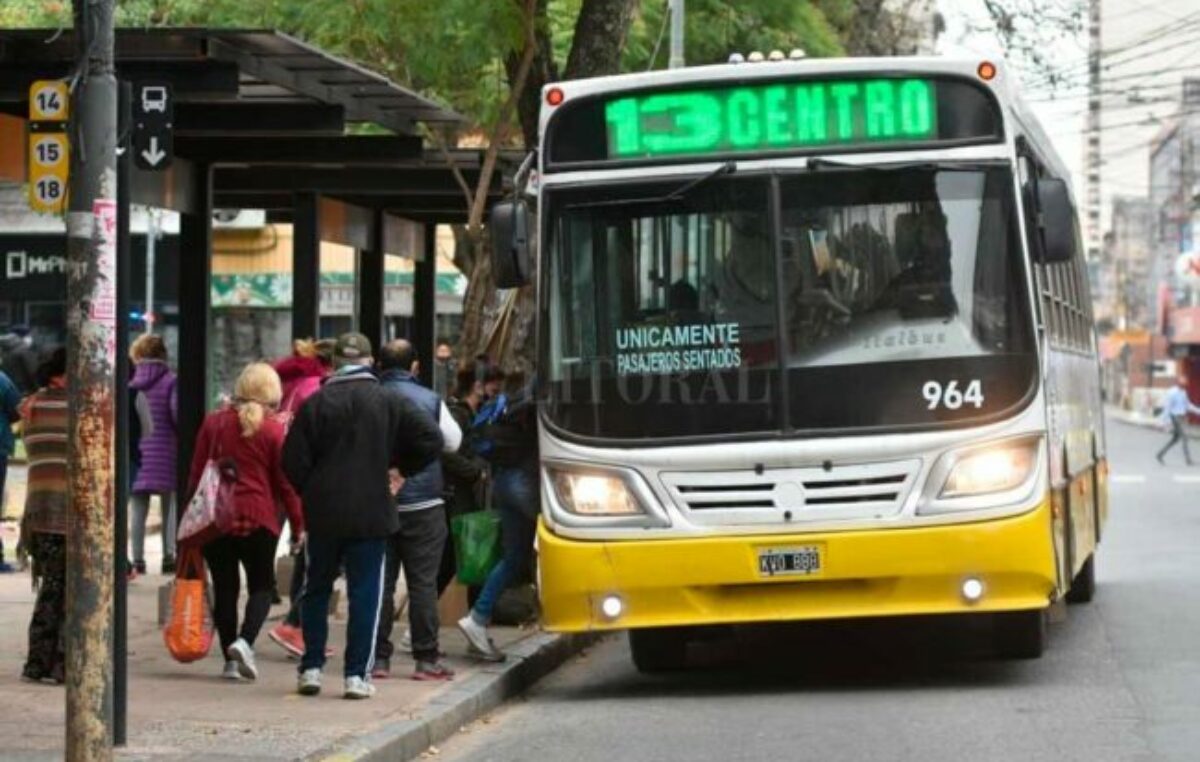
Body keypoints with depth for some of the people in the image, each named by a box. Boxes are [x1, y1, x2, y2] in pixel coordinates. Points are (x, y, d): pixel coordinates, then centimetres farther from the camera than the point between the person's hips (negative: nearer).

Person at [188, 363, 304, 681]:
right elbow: (285, 482, -3)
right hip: (259, 518, -2)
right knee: (261, 585, 10)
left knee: (224, 587, 9)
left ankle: (230, 660, 6)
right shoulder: (273, 431, -4)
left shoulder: (213, 423, 5)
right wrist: (299, 523, 5)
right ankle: (245, 640, -14)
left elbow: (196, 473, 8)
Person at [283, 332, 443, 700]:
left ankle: (311, 668, 12)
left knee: (316, 590, 14)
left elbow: (293, 460, -4)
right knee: (365, 593, 3)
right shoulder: (389, 403, -2)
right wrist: (402, 467, 7)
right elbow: (431, 439, -8)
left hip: (323, 514, 1)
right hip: (371, 514, -1)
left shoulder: (315, 404, -2)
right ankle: (357, 675, -1)